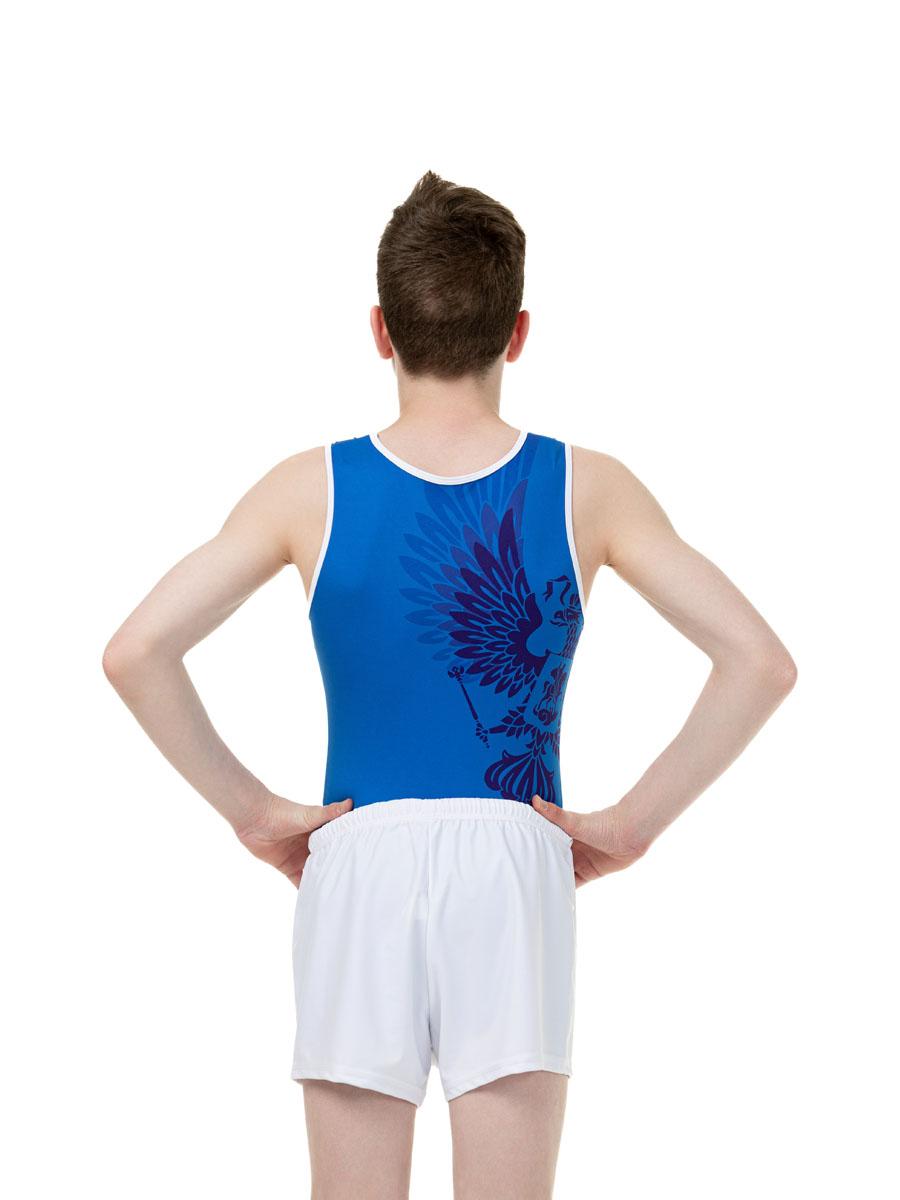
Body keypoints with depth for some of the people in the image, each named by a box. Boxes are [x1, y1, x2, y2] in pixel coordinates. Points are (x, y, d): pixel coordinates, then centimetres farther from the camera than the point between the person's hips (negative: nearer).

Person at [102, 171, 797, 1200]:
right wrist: (634, 823, 0)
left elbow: (134, 654, -8)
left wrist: (251, 810, 0)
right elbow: (760, 663, -6)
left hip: (358, 859, 0)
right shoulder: (587, 489, -1)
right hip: (515, 868, 0)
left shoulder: (311, 489, -1)